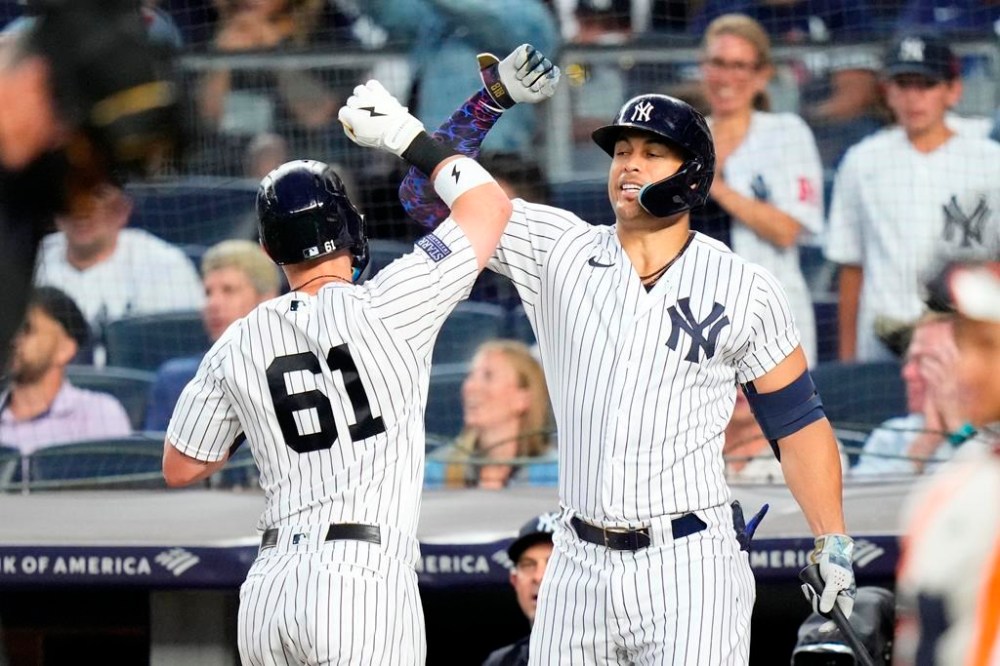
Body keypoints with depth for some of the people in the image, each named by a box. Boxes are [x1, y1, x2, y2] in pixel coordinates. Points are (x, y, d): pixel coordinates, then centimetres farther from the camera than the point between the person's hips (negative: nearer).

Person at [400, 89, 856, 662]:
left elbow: (797, 421, 7)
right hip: (580, 569, 3)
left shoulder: (745, 290, 3)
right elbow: (430, 192, 5)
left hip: (690, 571, -3)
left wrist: (833, 548, -1)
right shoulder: (559, 252, 7)